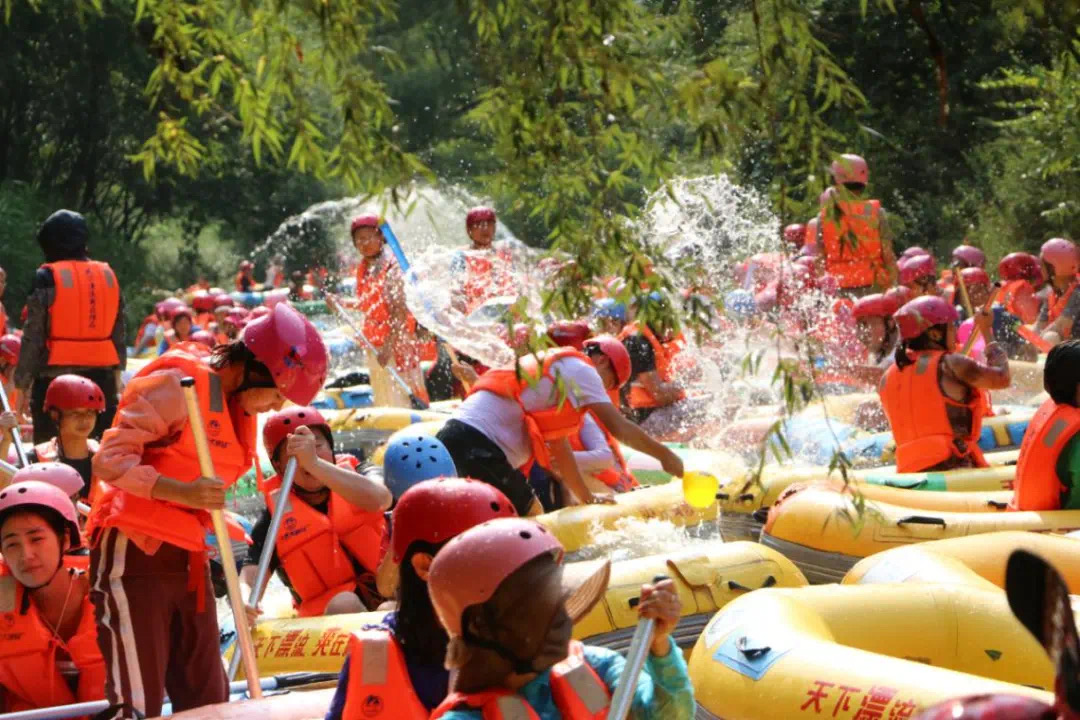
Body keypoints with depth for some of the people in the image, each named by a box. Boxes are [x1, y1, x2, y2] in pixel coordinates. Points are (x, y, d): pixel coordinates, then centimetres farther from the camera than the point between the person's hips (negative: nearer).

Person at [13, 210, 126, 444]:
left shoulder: (47, 278, -6)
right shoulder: (108, 275, 8)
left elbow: (33, 336, -7)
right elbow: (120, 332, 12)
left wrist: (23, 383, -1)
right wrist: (117, 371, 20)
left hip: (56, 376, -5)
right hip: (101, 376, 5)